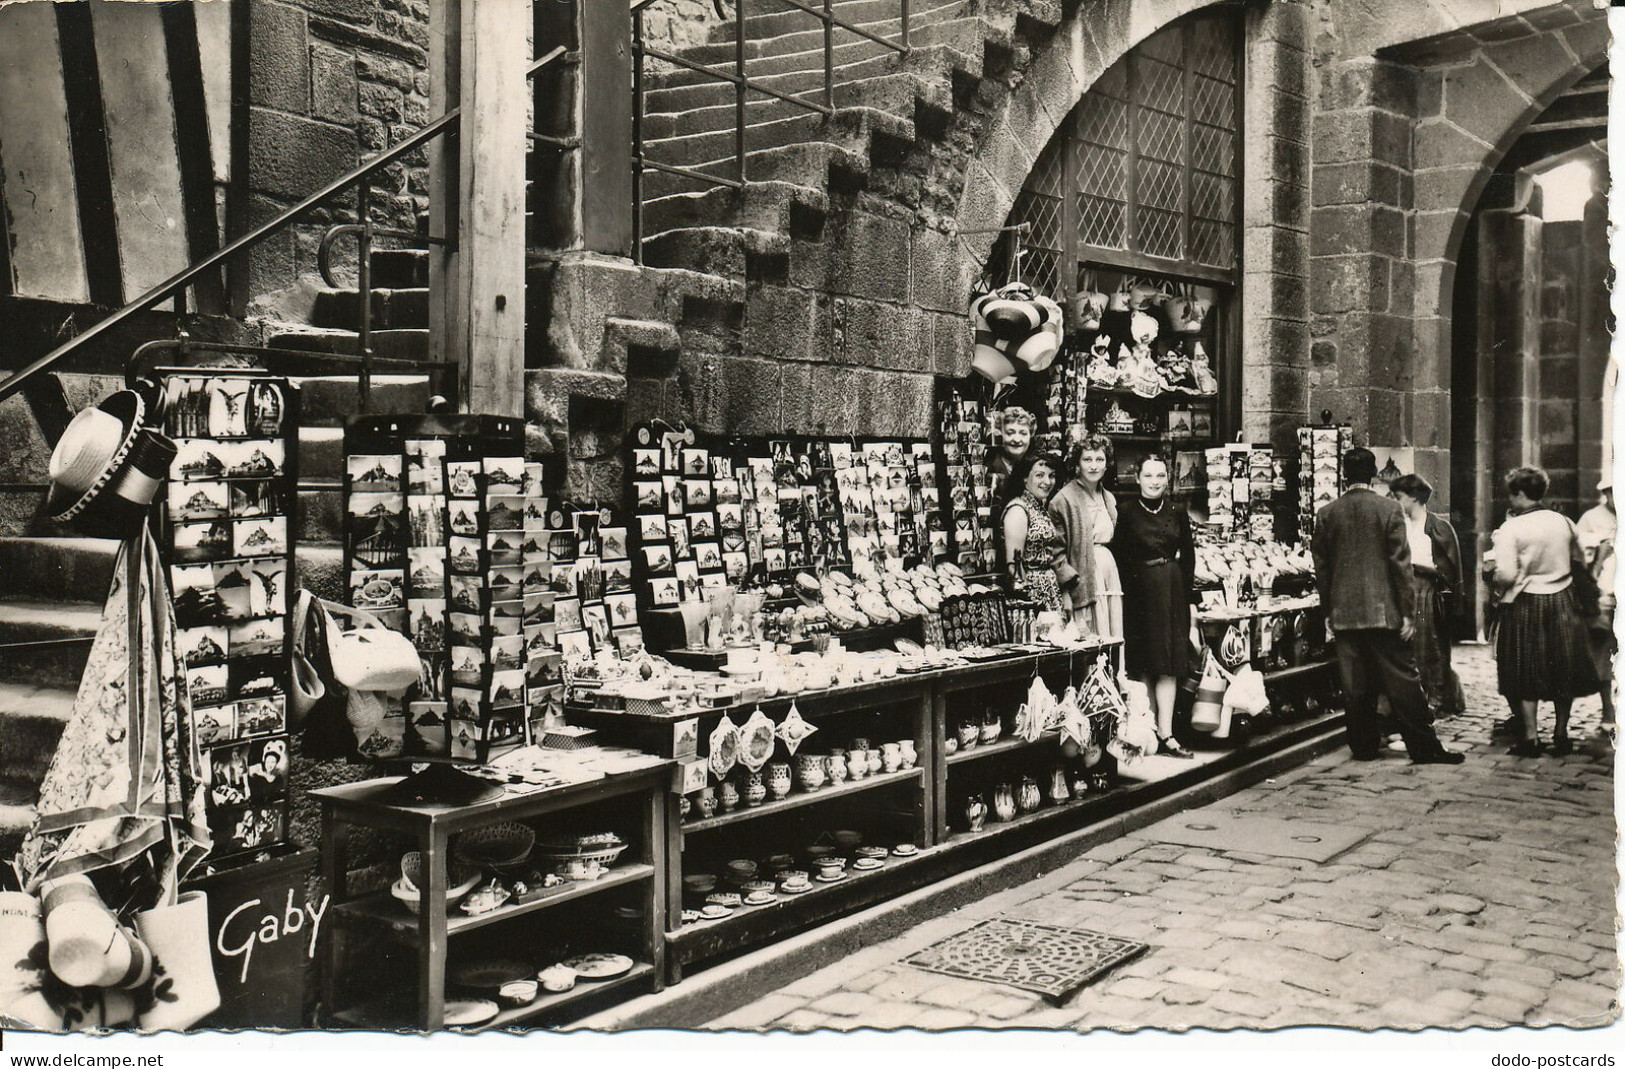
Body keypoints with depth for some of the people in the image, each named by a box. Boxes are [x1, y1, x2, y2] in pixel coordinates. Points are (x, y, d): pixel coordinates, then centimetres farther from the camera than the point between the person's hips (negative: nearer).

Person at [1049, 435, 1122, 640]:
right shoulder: (1064, 498, -6)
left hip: (1110, 574, 7)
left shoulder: (1108, 498, 18)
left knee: (1114, 637, 4)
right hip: (1082, 577, -7)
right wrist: (1069, 581, -19)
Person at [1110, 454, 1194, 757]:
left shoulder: (1177, 514, 8)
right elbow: (1118, 558, -2)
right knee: (1144, 665, 3)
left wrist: (1182, 588, 2)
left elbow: (1188, 555, 11)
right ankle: (1150, 730, 10)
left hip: (1172, 592, 2)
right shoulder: (1126, 514, 0)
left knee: (1168, 664, -1)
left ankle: (1165, 734, 0)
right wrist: (1127, 591, -9)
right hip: (1139, 592, -2)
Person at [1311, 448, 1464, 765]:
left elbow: (1321, 567, 7)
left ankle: (1364, 746, 14)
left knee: (1356, 686, 8)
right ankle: (1423, 747, 6)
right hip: (1384, 610, -3)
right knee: (1402, 682, 2)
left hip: (1344, 613, 3)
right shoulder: (1389, 509, -6)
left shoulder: (1327, 514, 3)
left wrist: (1328, 611, 15)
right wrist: (1408, 613, -5)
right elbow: (1401, 563, -8)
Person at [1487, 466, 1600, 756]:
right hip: (1562, 602, 5)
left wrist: (1494, 582, 0)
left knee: (1526, 674, 4)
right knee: (1563, 671, 13)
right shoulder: (1564, 522, 2)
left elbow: (1507, 574, -20)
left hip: (1525, 604, -4)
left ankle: (1531, 737, 4)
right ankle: (1561, 734, 20)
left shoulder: (1510, 529, -14)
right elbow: (1581, 561, 13)